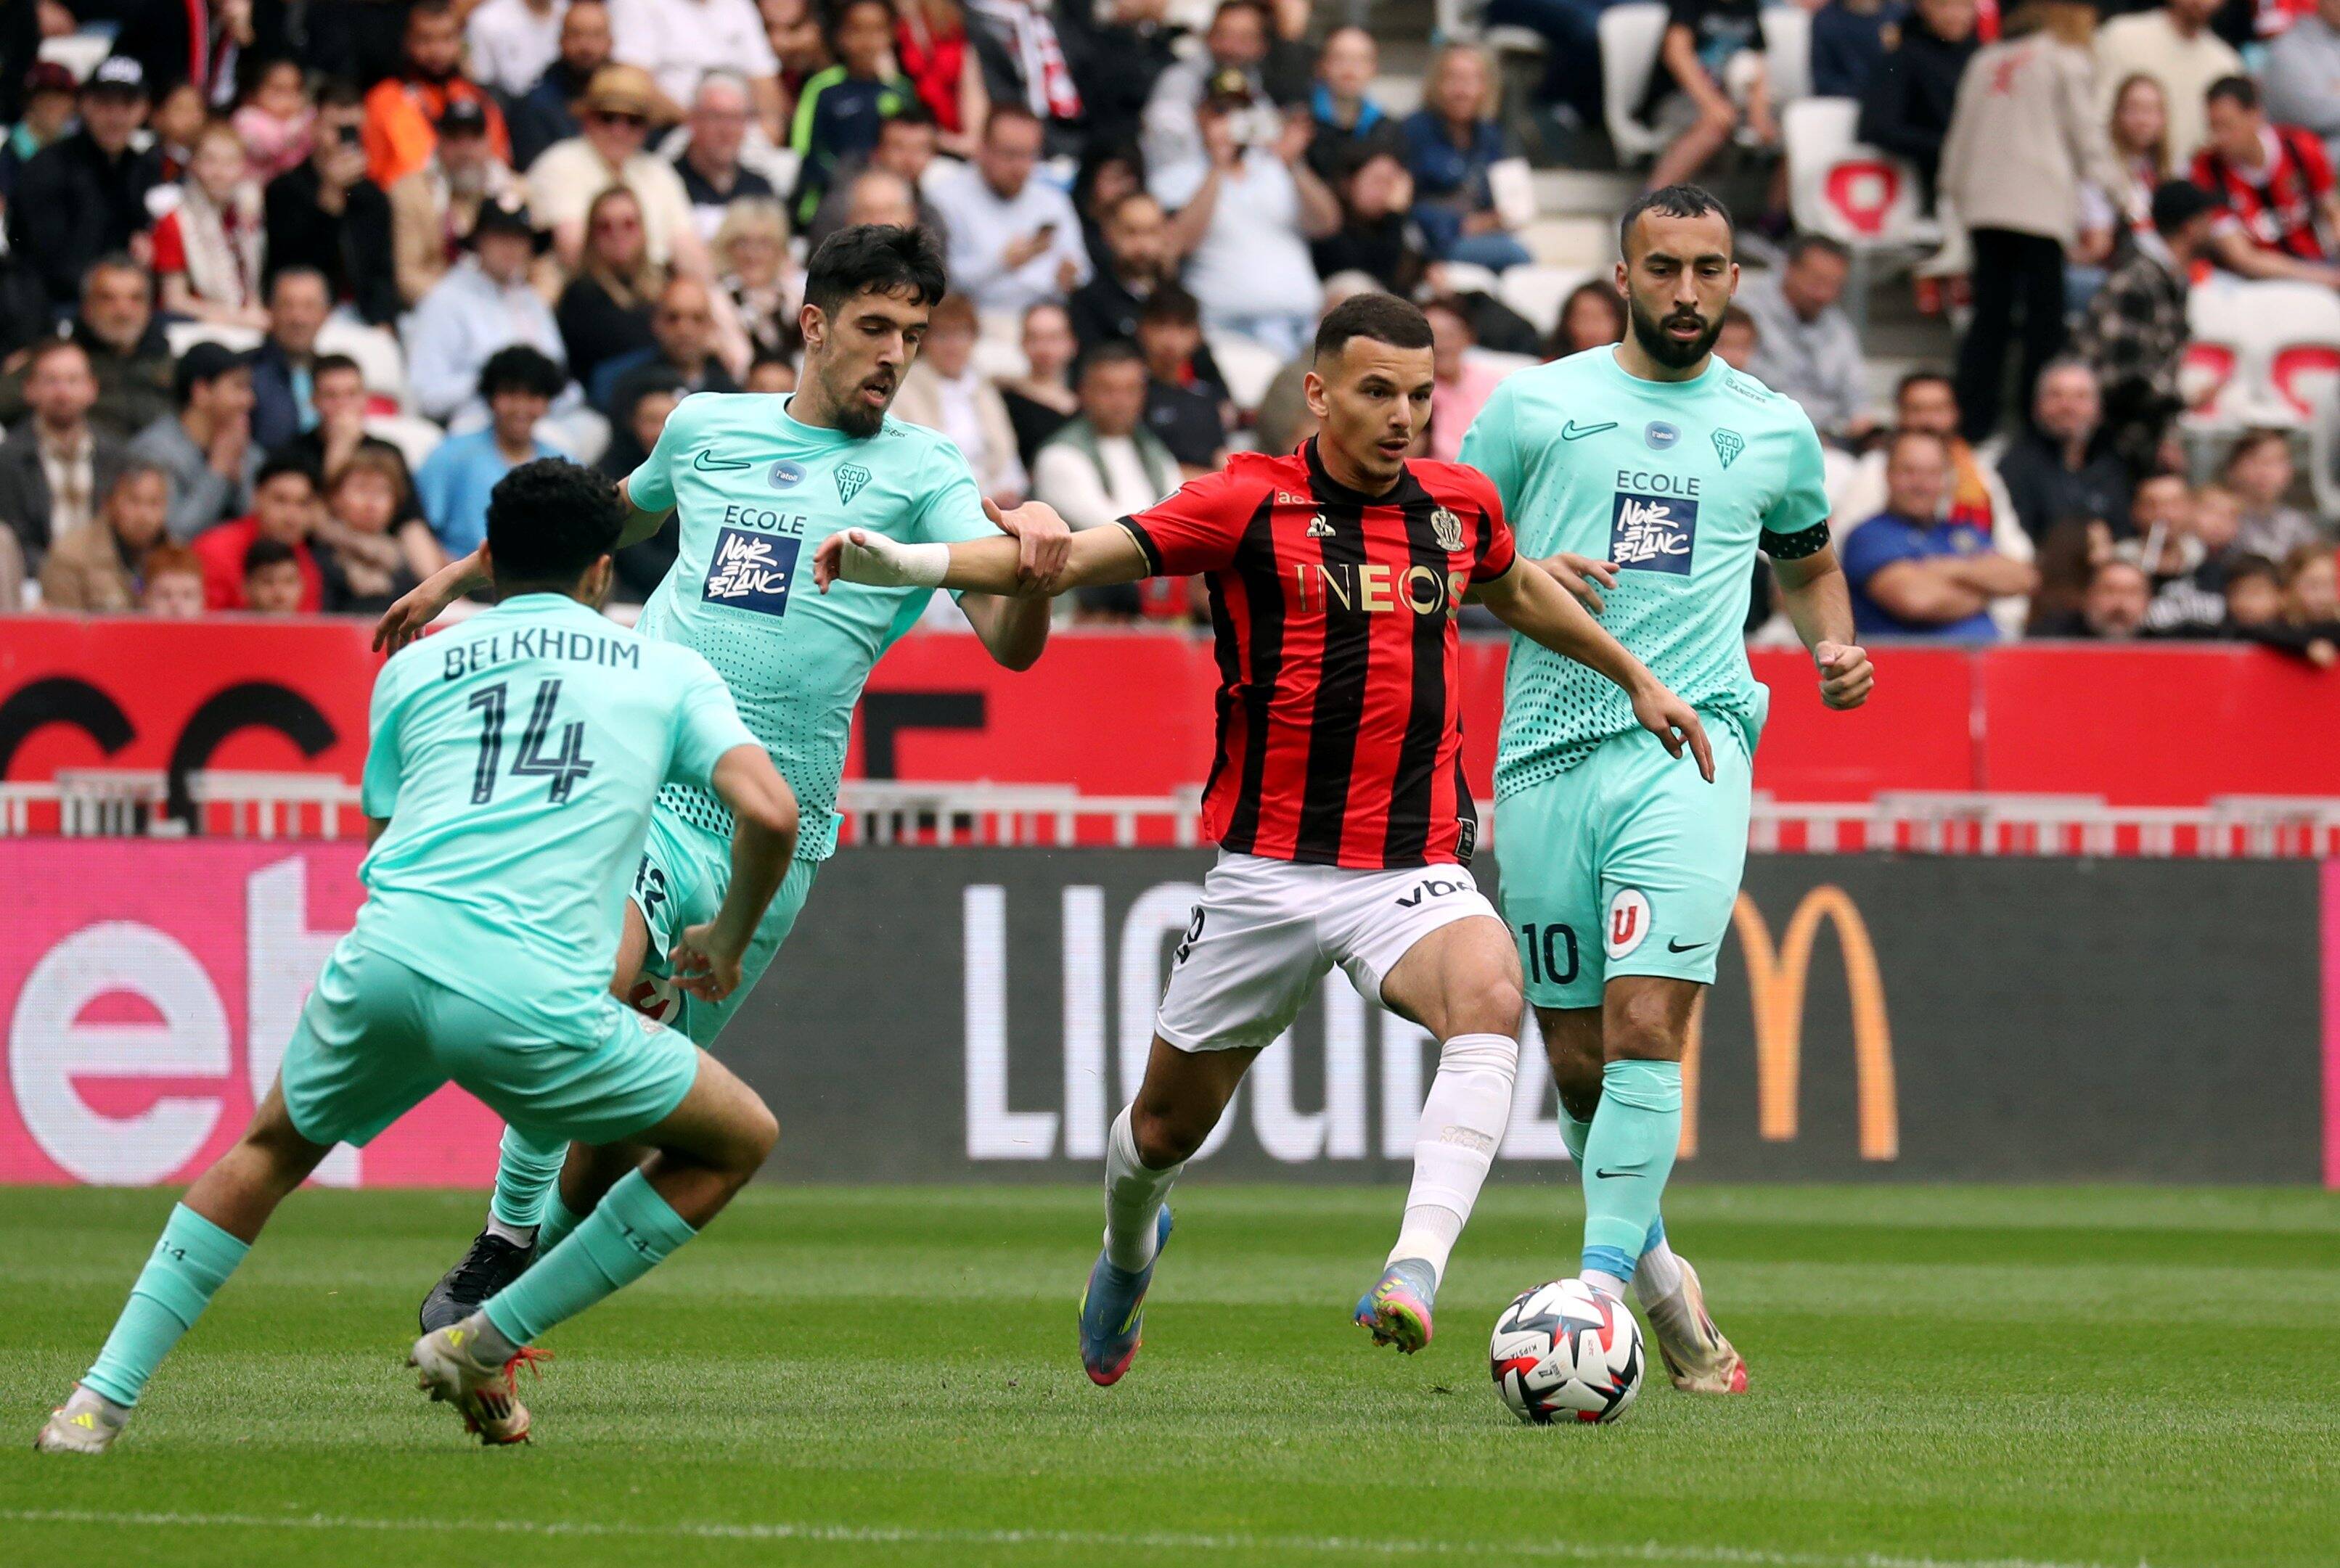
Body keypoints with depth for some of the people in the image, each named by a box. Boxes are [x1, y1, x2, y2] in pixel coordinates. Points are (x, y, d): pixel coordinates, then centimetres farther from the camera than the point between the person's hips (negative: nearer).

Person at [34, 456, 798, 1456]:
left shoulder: (413, 669, 23)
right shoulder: (669, 672, 17)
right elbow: (769, 813, 5)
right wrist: (726, 942, 23)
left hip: (385, 960, 3)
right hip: (537, 999, -3)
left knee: (270, 1150, 31)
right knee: (740, 1141, 18)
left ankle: (101, 1399, 18)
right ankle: (485, 1346, 13)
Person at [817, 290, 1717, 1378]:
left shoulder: (1459, 506, 7)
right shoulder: (1252, 504, -7)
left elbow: (1518, 593, 30)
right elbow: (1078, 558, -14)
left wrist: (1638, 682, 40)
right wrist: (900, 562, -27)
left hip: (1415, 870, 1)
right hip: (1267, 870, -1)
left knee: (1490, 996, -33)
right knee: (1170, 1124, 11)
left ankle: (1414, 1274, -43)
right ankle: (1127, 1250, 48)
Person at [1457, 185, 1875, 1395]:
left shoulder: (1773, 430, 12)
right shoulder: (1536, 405, 7)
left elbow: (1808, 561, 29)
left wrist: (1834, 644, 9)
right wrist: (1521, 579, -9)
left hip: (1690, 747, -1)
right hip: (1548, 750, 1)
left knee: (1646, 1029, -18)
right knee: (1575, 1057, 6)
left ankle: (1600, 1293, -20)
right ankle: (1654, 1269, 29)